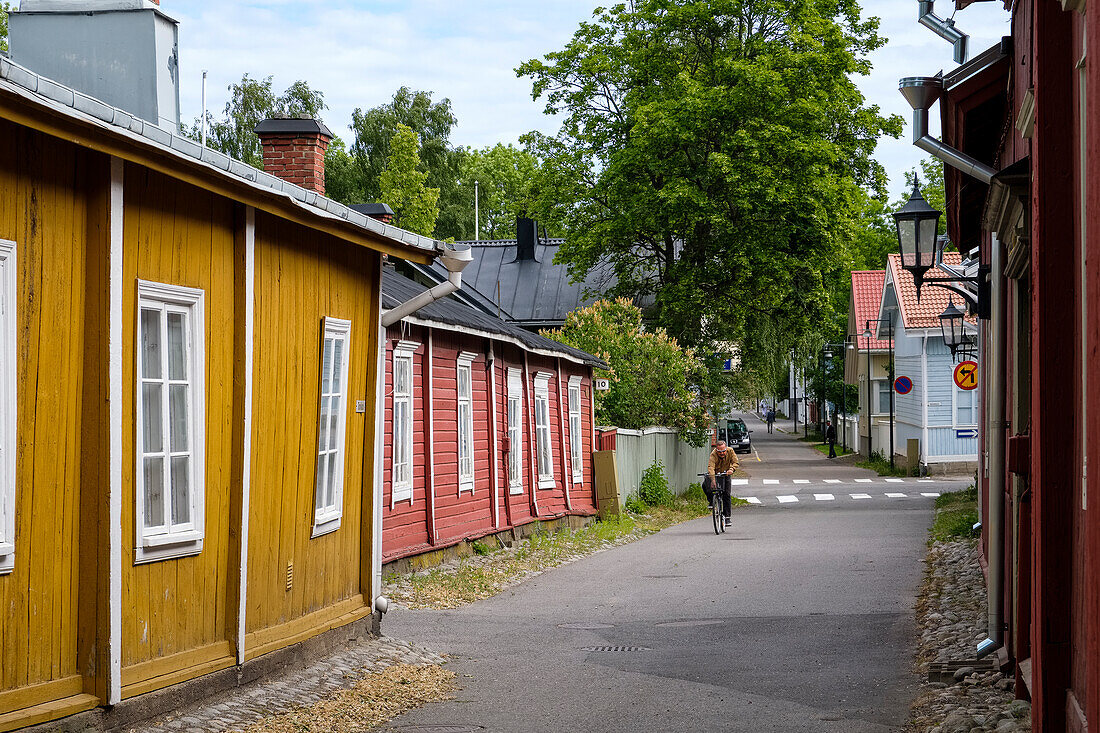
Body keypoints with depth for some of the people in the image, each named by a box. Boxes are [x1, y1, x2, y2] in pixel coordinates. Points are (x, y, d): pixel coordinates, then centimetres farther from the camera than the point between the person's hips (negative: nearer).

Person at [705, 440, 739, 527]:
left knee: (726, 494, -8)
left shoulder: (730, 452, -20)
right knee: (705, 485, -27)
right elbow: (711, 467, -45)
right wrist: (713, 480, -60)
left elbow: (736, 462, -24)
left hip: (725, 474, 1)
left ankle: (727, 517, 0)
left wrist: (731, 469, -47)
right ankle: (712, 501, 0)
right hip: (714, 474, -1)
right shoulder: (713, 454, -31)